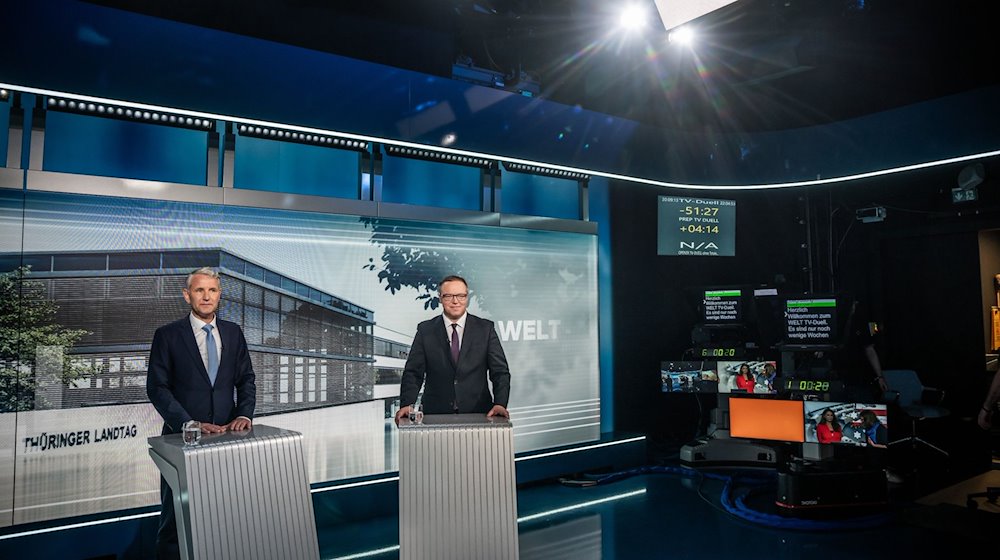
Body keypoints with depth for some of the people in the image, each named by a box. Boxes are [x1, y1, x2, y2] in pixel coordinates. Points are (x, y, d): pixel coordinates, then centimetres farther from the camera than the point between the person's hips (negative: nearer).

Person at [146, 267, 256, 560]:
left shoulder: (233, 332, 8)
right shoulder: (167, 335, -2)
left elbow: (246, 379, 10)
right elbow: (157, 388, -6)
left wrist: (244, 414, -7)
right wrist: (189, 424, -16)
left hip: (226, 435, 2)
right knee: (176, 515, 9)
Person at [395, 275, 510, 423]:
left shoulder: (485, 328, 5)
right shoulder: (425, 330, 6)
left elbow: (500, 371, 2)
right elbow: (413, 372, 4)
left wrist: (500, 404, -13)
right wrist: (407, 404, -12)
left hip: (477, 414, 0)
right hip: (436, 414, 0)